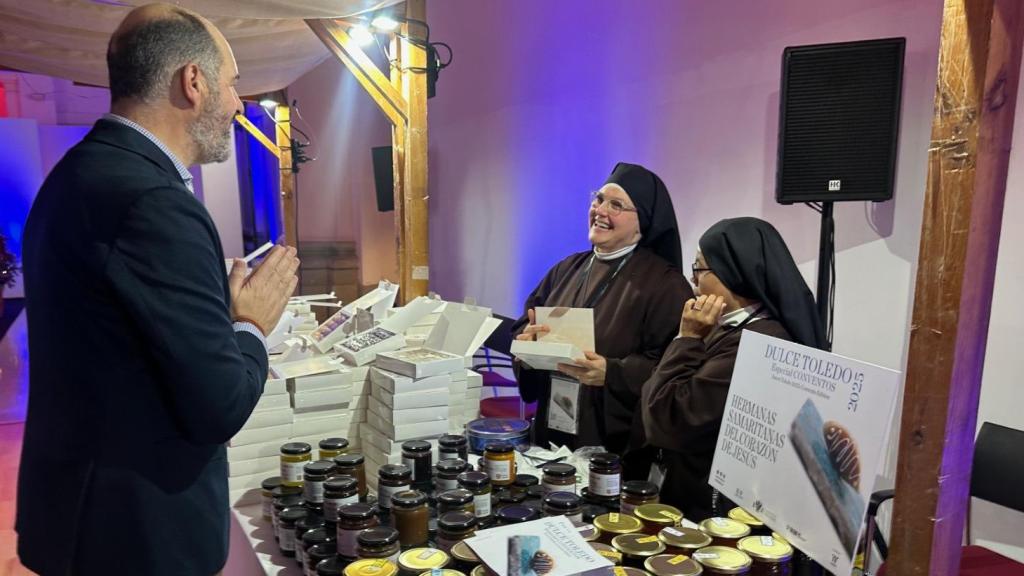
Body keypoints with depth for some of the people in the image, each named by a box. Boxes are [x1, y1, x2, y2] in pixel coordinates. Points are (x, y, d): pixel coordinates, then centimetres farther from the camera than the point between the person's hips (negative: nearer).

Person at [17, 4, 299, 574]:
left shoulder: (82, 171, 5)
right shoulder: (154, 203, -26)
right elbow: (219, 405, -25)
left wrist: (225, 310, 7)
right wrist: (252, 325, -9)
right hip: (141, 527, -9)